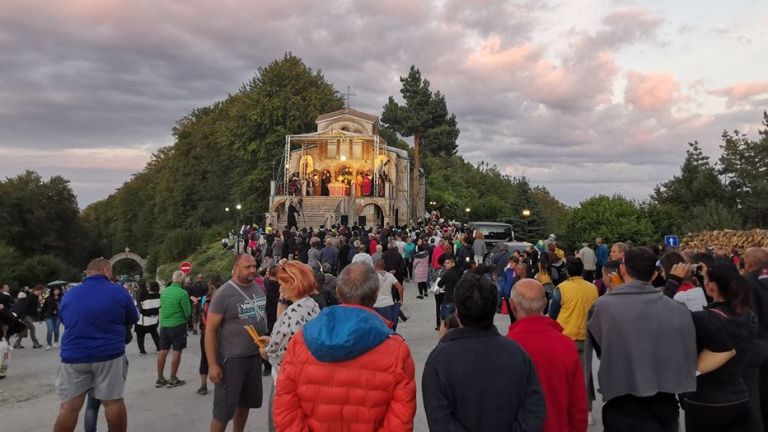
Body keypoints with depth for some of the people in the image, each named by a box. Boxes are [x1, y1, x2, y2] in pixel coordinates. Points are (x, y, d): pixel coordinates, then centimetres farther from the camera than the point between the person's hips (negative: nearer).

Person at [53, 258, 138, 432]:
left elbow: (65, 322, 22)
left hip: (74, 356, 3)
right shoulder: (119, 292, -4)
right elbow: (133, 320, 9)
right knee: (113, 401, 5)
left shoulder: (68, 295, 7)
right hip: (110, 355, -2)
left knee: (69, 406, 6)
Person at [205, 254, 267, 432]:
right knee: (223, 410, 2)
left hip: (255, 356, 6)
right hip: (231, 359, -6)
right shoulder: (224, 293, -14)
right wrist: (212, 364, -18)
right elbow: (210, 330, -14)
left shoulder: (259, 289, 5)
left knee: (245, 402, 20)